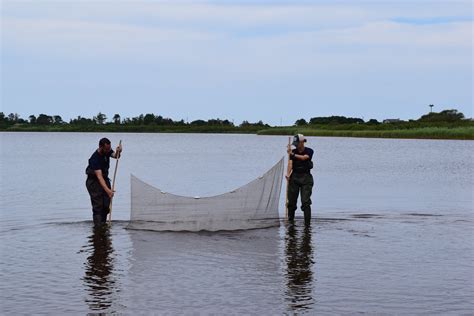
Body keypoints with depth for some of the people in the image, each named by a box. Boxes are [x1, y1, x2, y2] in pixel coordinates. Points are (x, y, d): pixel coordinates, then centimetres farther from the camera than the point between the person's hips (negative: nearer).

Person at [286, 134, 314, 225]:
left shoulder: (309, 151, -1)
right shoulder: (293, 152, 6)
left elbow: (303, 158, -22)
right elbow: (290, 163, -9)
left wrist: (293, 154, -19)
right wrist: (288, 173, -25)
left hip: (306, 177, -3)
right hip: (294, 177, 3)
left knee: (306, 202, -9)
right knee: (291, 201, 4)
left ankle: (307, 223, -7)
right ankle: (290, 220, 18)